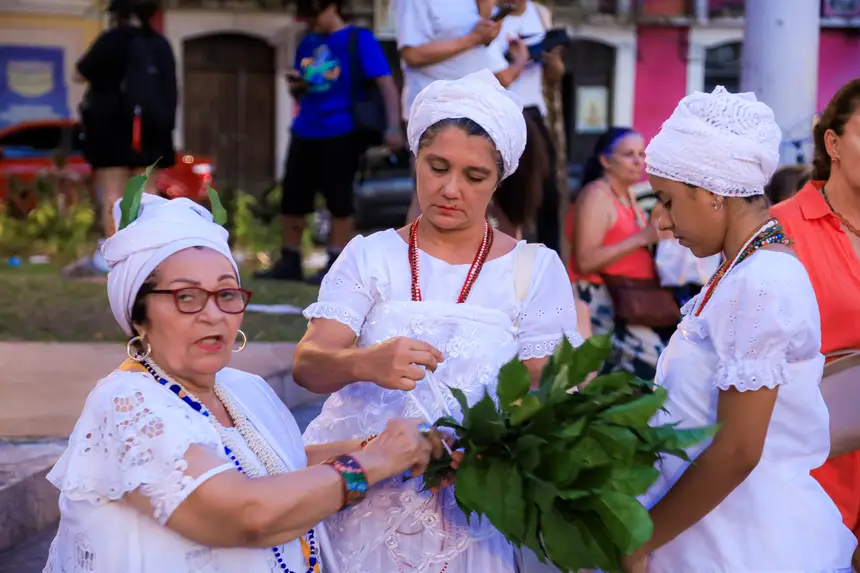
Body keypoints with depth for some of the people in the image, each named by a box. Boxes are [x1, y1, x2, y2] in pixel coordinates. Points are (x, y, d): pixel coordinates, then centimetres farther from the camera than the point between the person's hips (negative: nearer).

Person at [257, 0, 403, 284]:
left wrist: (393, 126, -23)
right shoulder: (307, 43, 15)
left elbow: (385, 82, -12)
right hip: (305, 133, 6)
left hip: (340, 133, -6)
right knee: (292, 197, 6)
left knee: (338, 199, -3)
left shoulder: (358, 39, -4)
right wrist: (296, 85, 1)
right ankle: (289, 261, 18)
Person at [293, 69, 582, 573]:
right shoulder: (370, 256, 2)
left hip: (473, 516, -1)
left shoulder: (536, 270, 0)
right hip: (361, 506, 1)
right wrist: (364, 363, -33)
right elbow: (308, 364, -10)